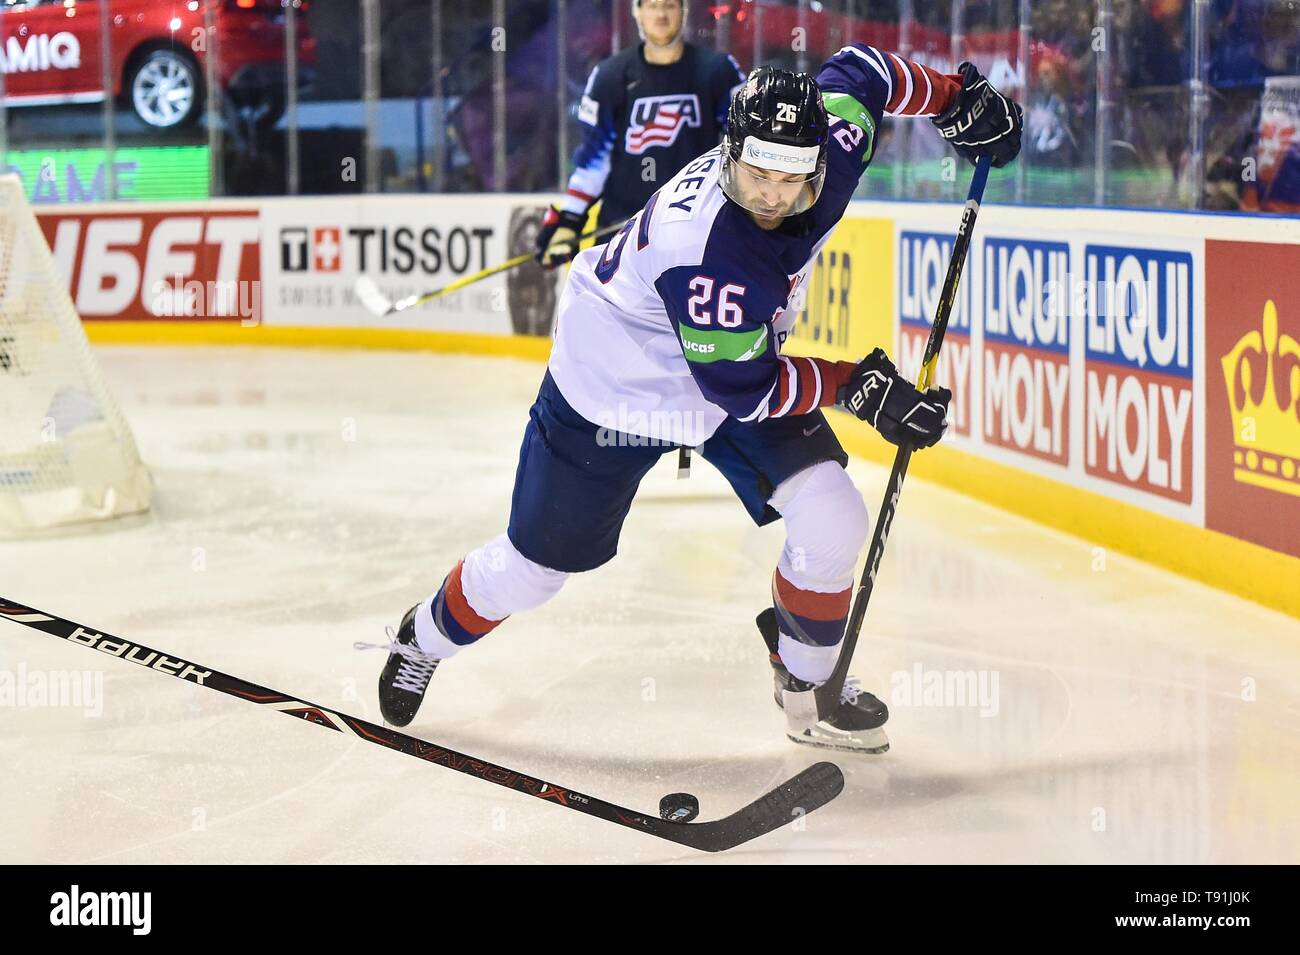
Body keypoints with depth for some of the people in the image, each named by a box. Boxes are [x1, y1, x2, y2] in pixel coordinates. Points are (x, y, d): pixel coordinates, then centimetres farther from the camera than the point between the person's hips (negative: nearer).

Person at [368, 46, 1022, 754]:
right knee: (538, 563, 6)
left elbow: (856, 71, 0)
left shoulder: (826, 149, -23)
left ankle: (808, 682, 15)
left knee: (832, 521, -10)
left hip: (744, 360, 6)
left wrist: (953, 99, 2)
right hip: (615, 383, -6)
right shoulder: (704, 250, -41)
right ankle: (427, 637, 37)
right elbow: (743, 390, -30)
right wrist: (854, 386, -29)